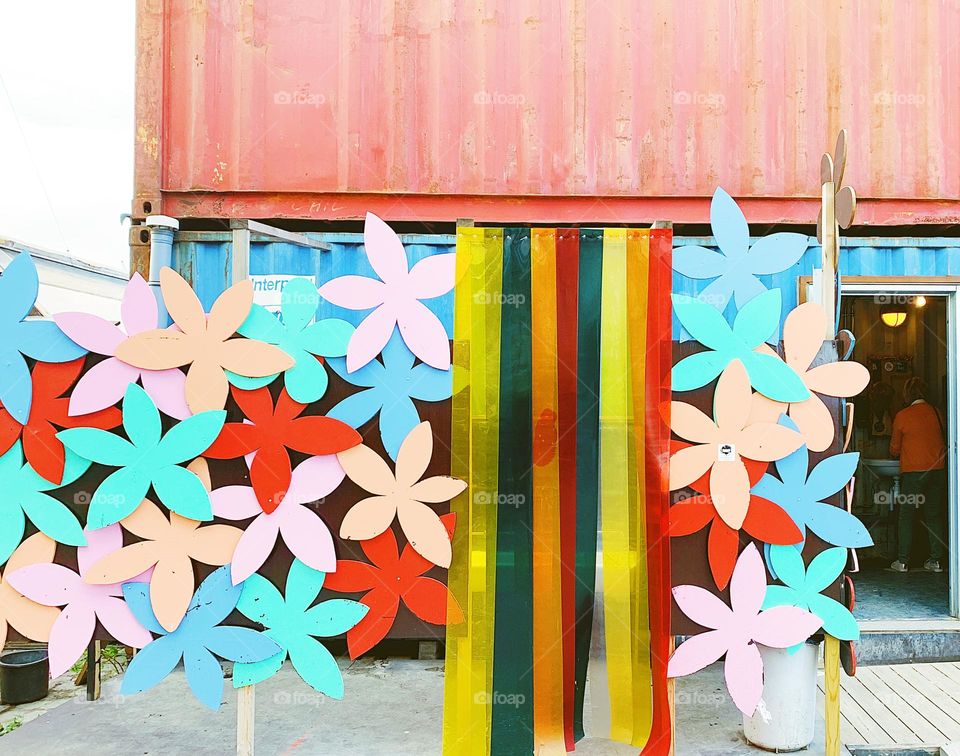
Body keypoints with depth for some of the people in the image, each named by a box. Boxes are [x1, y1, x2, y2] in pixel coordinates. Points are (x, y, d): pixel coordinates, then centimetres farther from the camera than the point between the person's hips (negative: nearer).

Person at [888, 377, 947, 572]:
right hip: (937, 470, 4)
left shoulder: (902, 416, -5)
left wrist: (895, 452, 26)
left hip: (913, 472, -4)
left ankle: (902, 561, 4)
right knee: (933, 515, 10)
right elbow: (941, 441, 17)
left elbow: (895, 449, 4)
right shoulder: (936, 412, 4)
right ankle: (935, 560, 10)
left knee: (907, 516, 3)